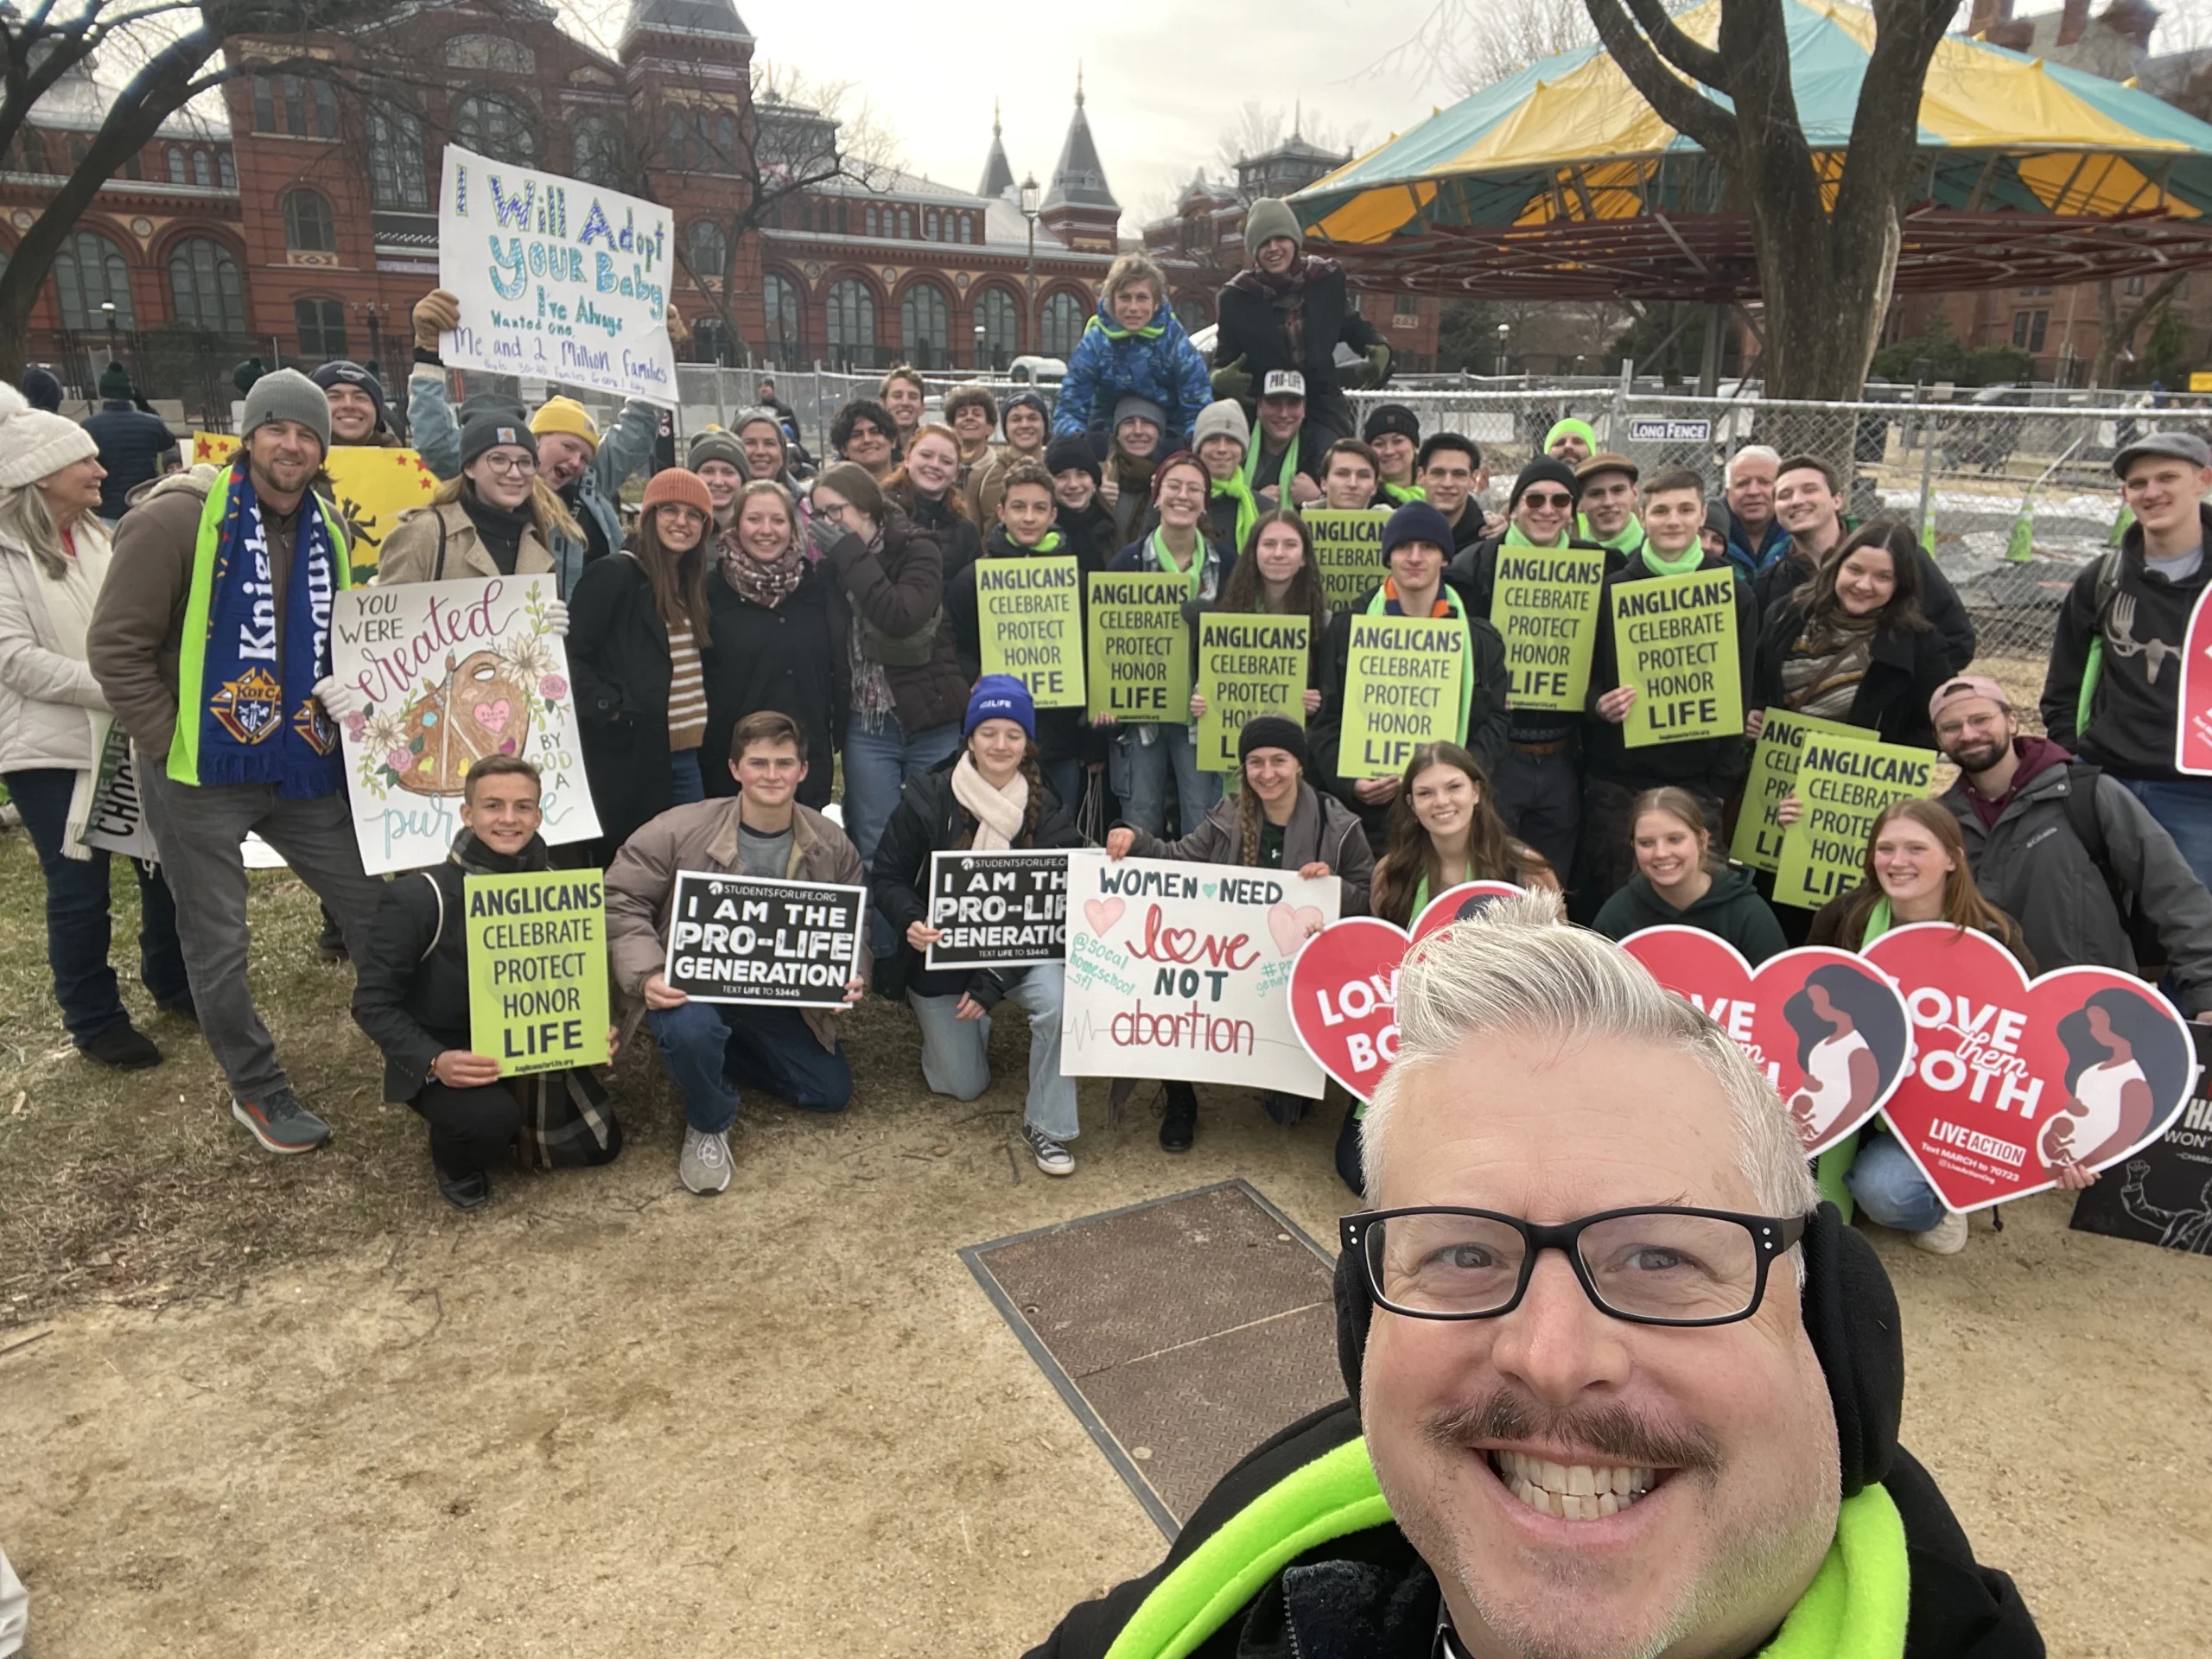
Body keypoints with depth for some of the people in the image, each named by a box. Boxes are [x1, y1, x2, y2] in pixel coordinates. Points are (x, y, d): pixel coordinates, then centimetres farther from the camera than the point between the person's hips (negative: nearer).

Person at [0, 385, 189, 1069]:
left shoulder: (100, 538, 11)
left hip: (129, 736, 6)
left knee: (166, 865, 12)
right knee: (79, 890, 5)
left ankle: (174, 984, 33)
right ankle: (96, 1022, 21)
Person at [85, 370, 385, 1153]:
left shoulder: (328, 530, 7)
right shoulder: (177, 518, -12)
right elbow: (116, 648, -11)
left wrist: (346, 692, 1)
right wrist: (176, 747, -13)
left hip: (304, 767, 5)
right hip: (202, 775, -5)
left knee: (374, 910, 8)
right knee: (217, 948, 7)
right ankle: (258, 1091, 25)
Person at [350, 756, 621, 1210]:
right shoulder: (417, 896, -22)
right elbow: (372, 1002, -17)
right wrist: (434, 1062, -32)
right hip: (445, 1060, -5)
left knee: (599, 1145, 2)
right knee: (490, 1119, -34)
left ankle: (507, 1119, 28)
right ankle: (455, 1160, 4)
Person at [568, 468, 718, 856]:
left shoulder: (693, 582, 16)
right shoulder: (613, 575, -8)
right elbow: (571, 657, -12)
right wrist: (611, 708, -19)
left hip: (686, 756, 7)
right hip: (630, 756, -7)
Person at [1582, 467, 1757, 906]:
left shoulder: (1735, 596, 6)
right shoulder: (1611, 589, 5)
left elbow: (1739, 695, 6)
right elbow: (1584, 675, 8)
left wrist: (1723, 782, 0)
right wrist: (1599, 704, -15)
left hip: (1695, 781, 0)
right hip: (1615, 779, 0)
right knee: (1610, 903, 4)